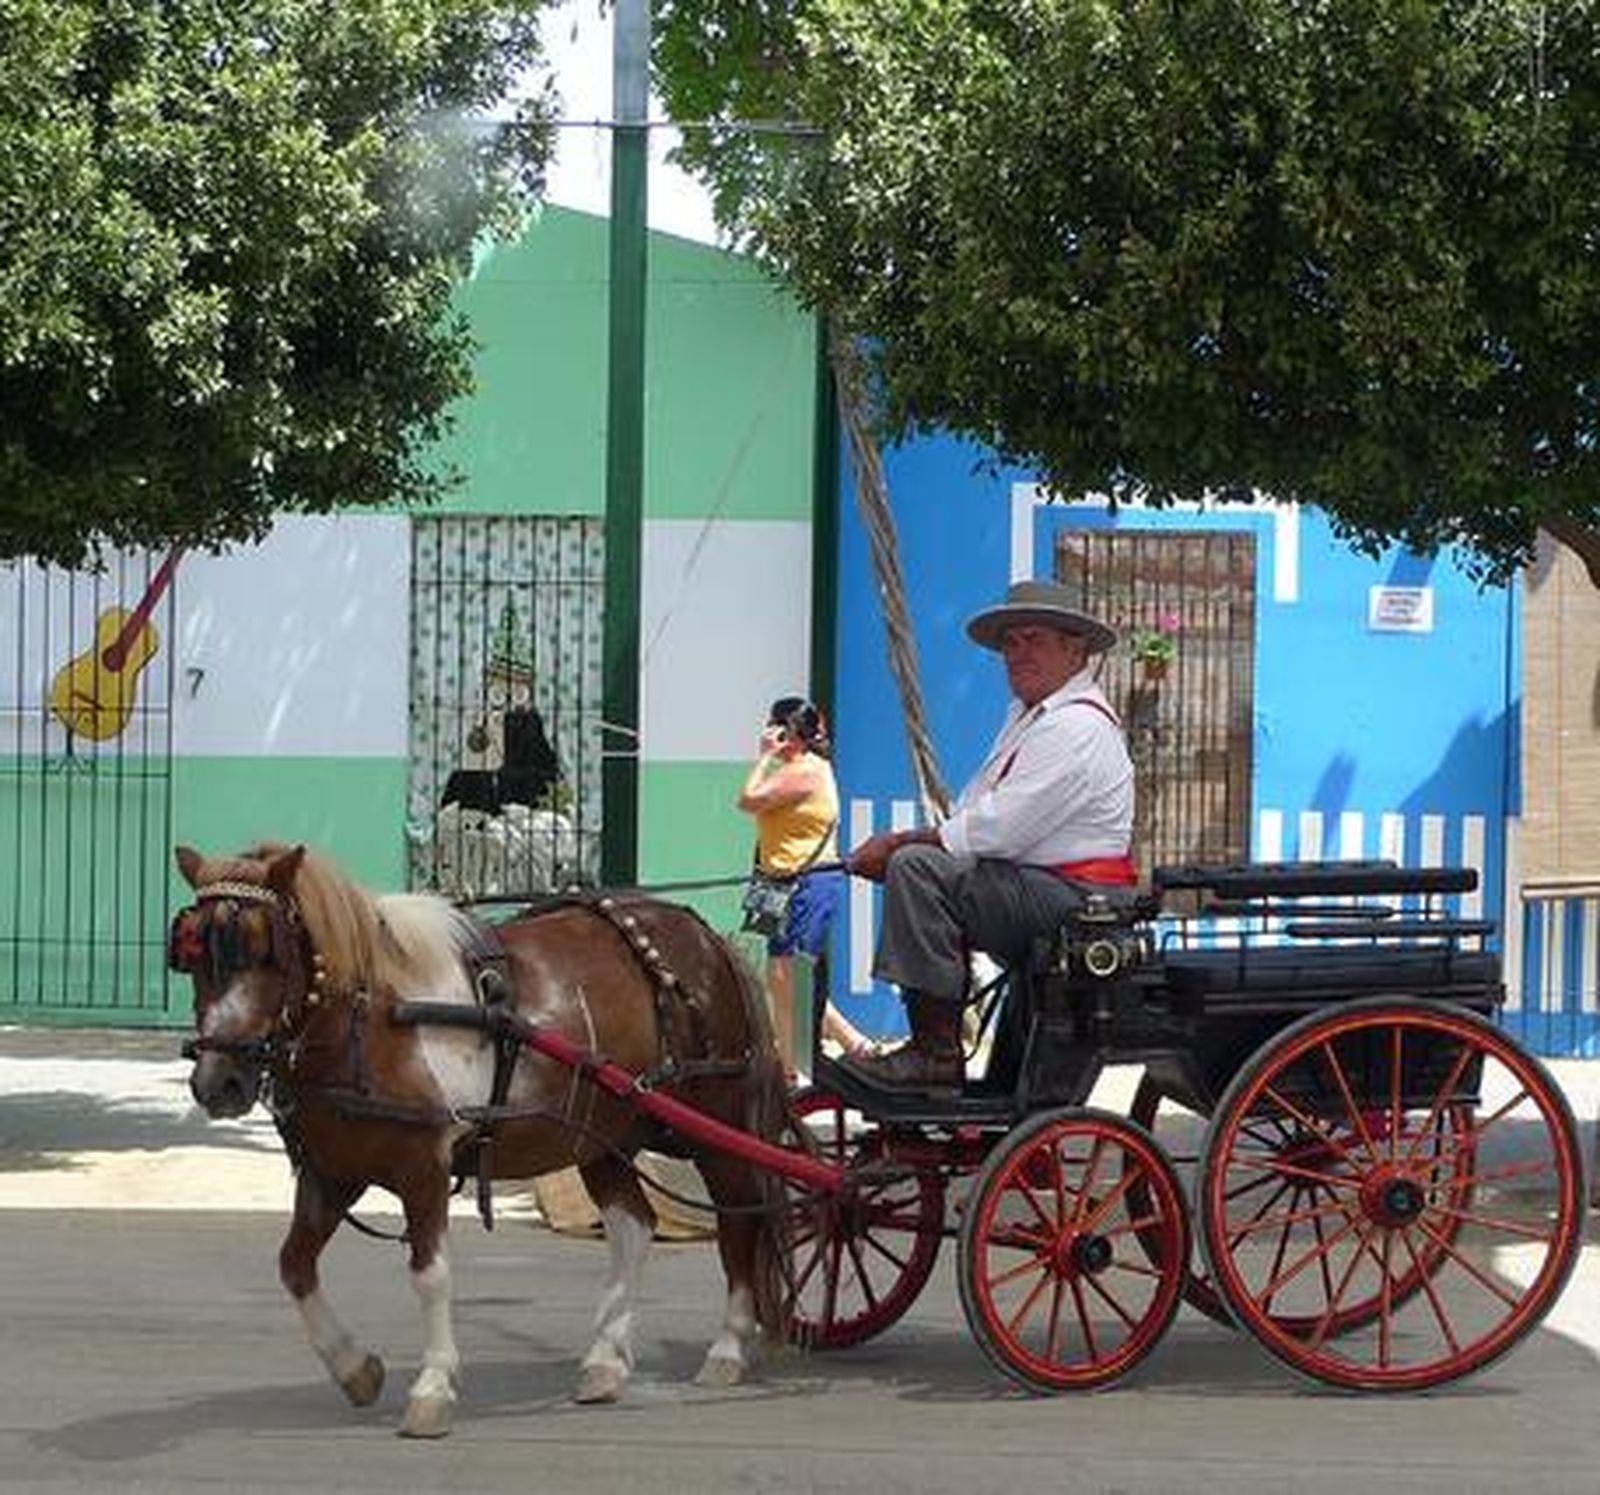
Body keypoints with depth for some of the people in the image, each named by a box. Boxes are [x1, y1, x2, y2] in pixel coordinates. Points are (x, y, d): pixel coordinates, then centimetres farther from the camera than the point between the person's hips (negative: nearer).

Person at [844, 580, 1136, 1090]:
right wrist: (897, 846, -2)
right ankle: (931, 1042, 5)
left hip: (1070, 896, -11)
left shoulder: (1077, 727, -16)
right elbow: (972, 812, 15)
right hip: (1035, 886, 11)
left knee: (917, 868, -21)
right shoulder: (1028, 714, 19)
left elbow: (997, 831, -22)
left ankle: (936, 1053, -21)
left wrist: (900, 842, -13)